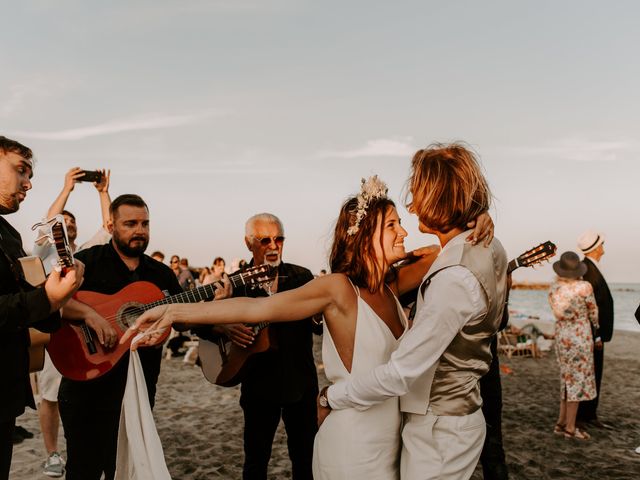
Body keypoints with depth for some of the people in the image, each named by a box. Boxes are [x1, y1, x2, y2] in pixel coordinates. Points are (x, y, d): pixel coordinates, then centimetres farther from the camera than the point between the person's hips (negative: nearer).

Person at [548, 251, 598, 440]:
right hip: (580, 336, -6)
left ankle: (561, 423, 21)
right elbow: (593, 312, -2)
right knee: (577, 380, 3)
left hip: (561, 336, 6)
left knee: (569, 378, 17)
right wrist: (597, 326, 18)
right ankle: (570, 428, 10)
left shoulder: (554, 287, -3)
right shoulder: (585, 287, -16)